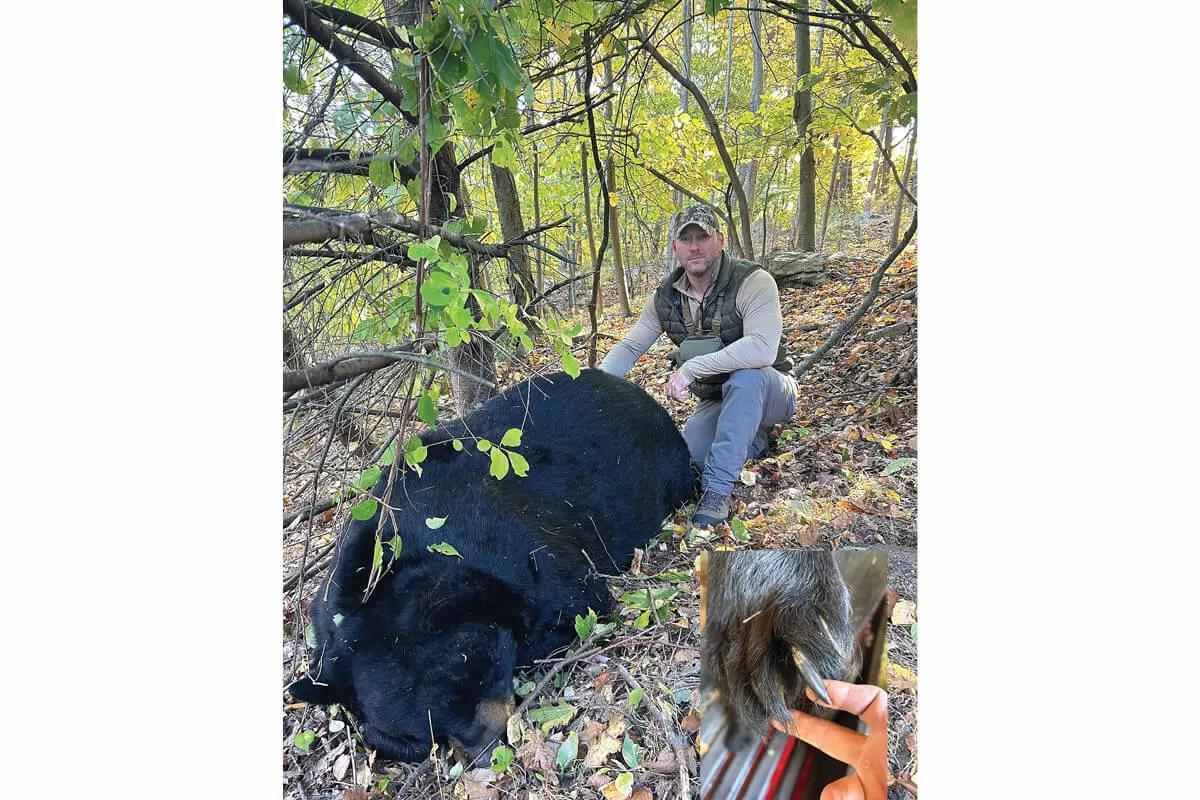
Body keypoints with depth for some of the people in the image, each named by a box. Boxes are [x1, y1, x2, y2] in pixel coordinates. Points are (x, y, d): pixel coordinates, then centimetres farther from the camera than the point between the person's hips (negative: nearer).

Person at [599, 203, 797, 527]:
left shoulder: (752, 282, -22)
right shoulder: (666, 296, -3)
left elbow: (763, 348, -37)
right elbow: (629, 347, 1)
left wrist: (690, 368, -37)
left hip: (769, 392, -5)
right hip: (715, 402, 5)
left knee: (746, 376, -38)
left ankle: (718, 489, -31)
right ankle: (754, 438, 11)